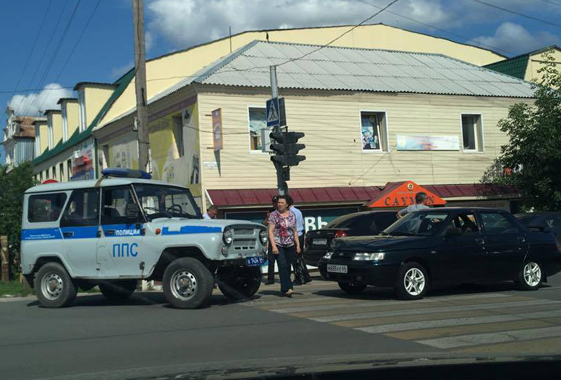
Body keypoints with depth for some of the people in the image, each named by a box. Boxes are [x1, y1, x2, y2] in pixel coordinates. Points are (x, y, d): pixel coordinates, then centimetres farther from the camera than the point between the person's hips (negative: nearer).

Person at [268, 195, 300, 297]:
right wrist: (273, 246, -14)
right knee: (283, 266, -15)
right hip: (278, 245, -4)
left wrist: (298, 245, 10)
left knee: (287, 267, 4)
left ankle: (284, 289, 12)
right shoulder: (274, 215, 0)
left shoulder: (292, 215, 11)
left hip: (290, 246, 4)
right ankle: (288, 288, -20)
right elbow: (270, 231, -4)